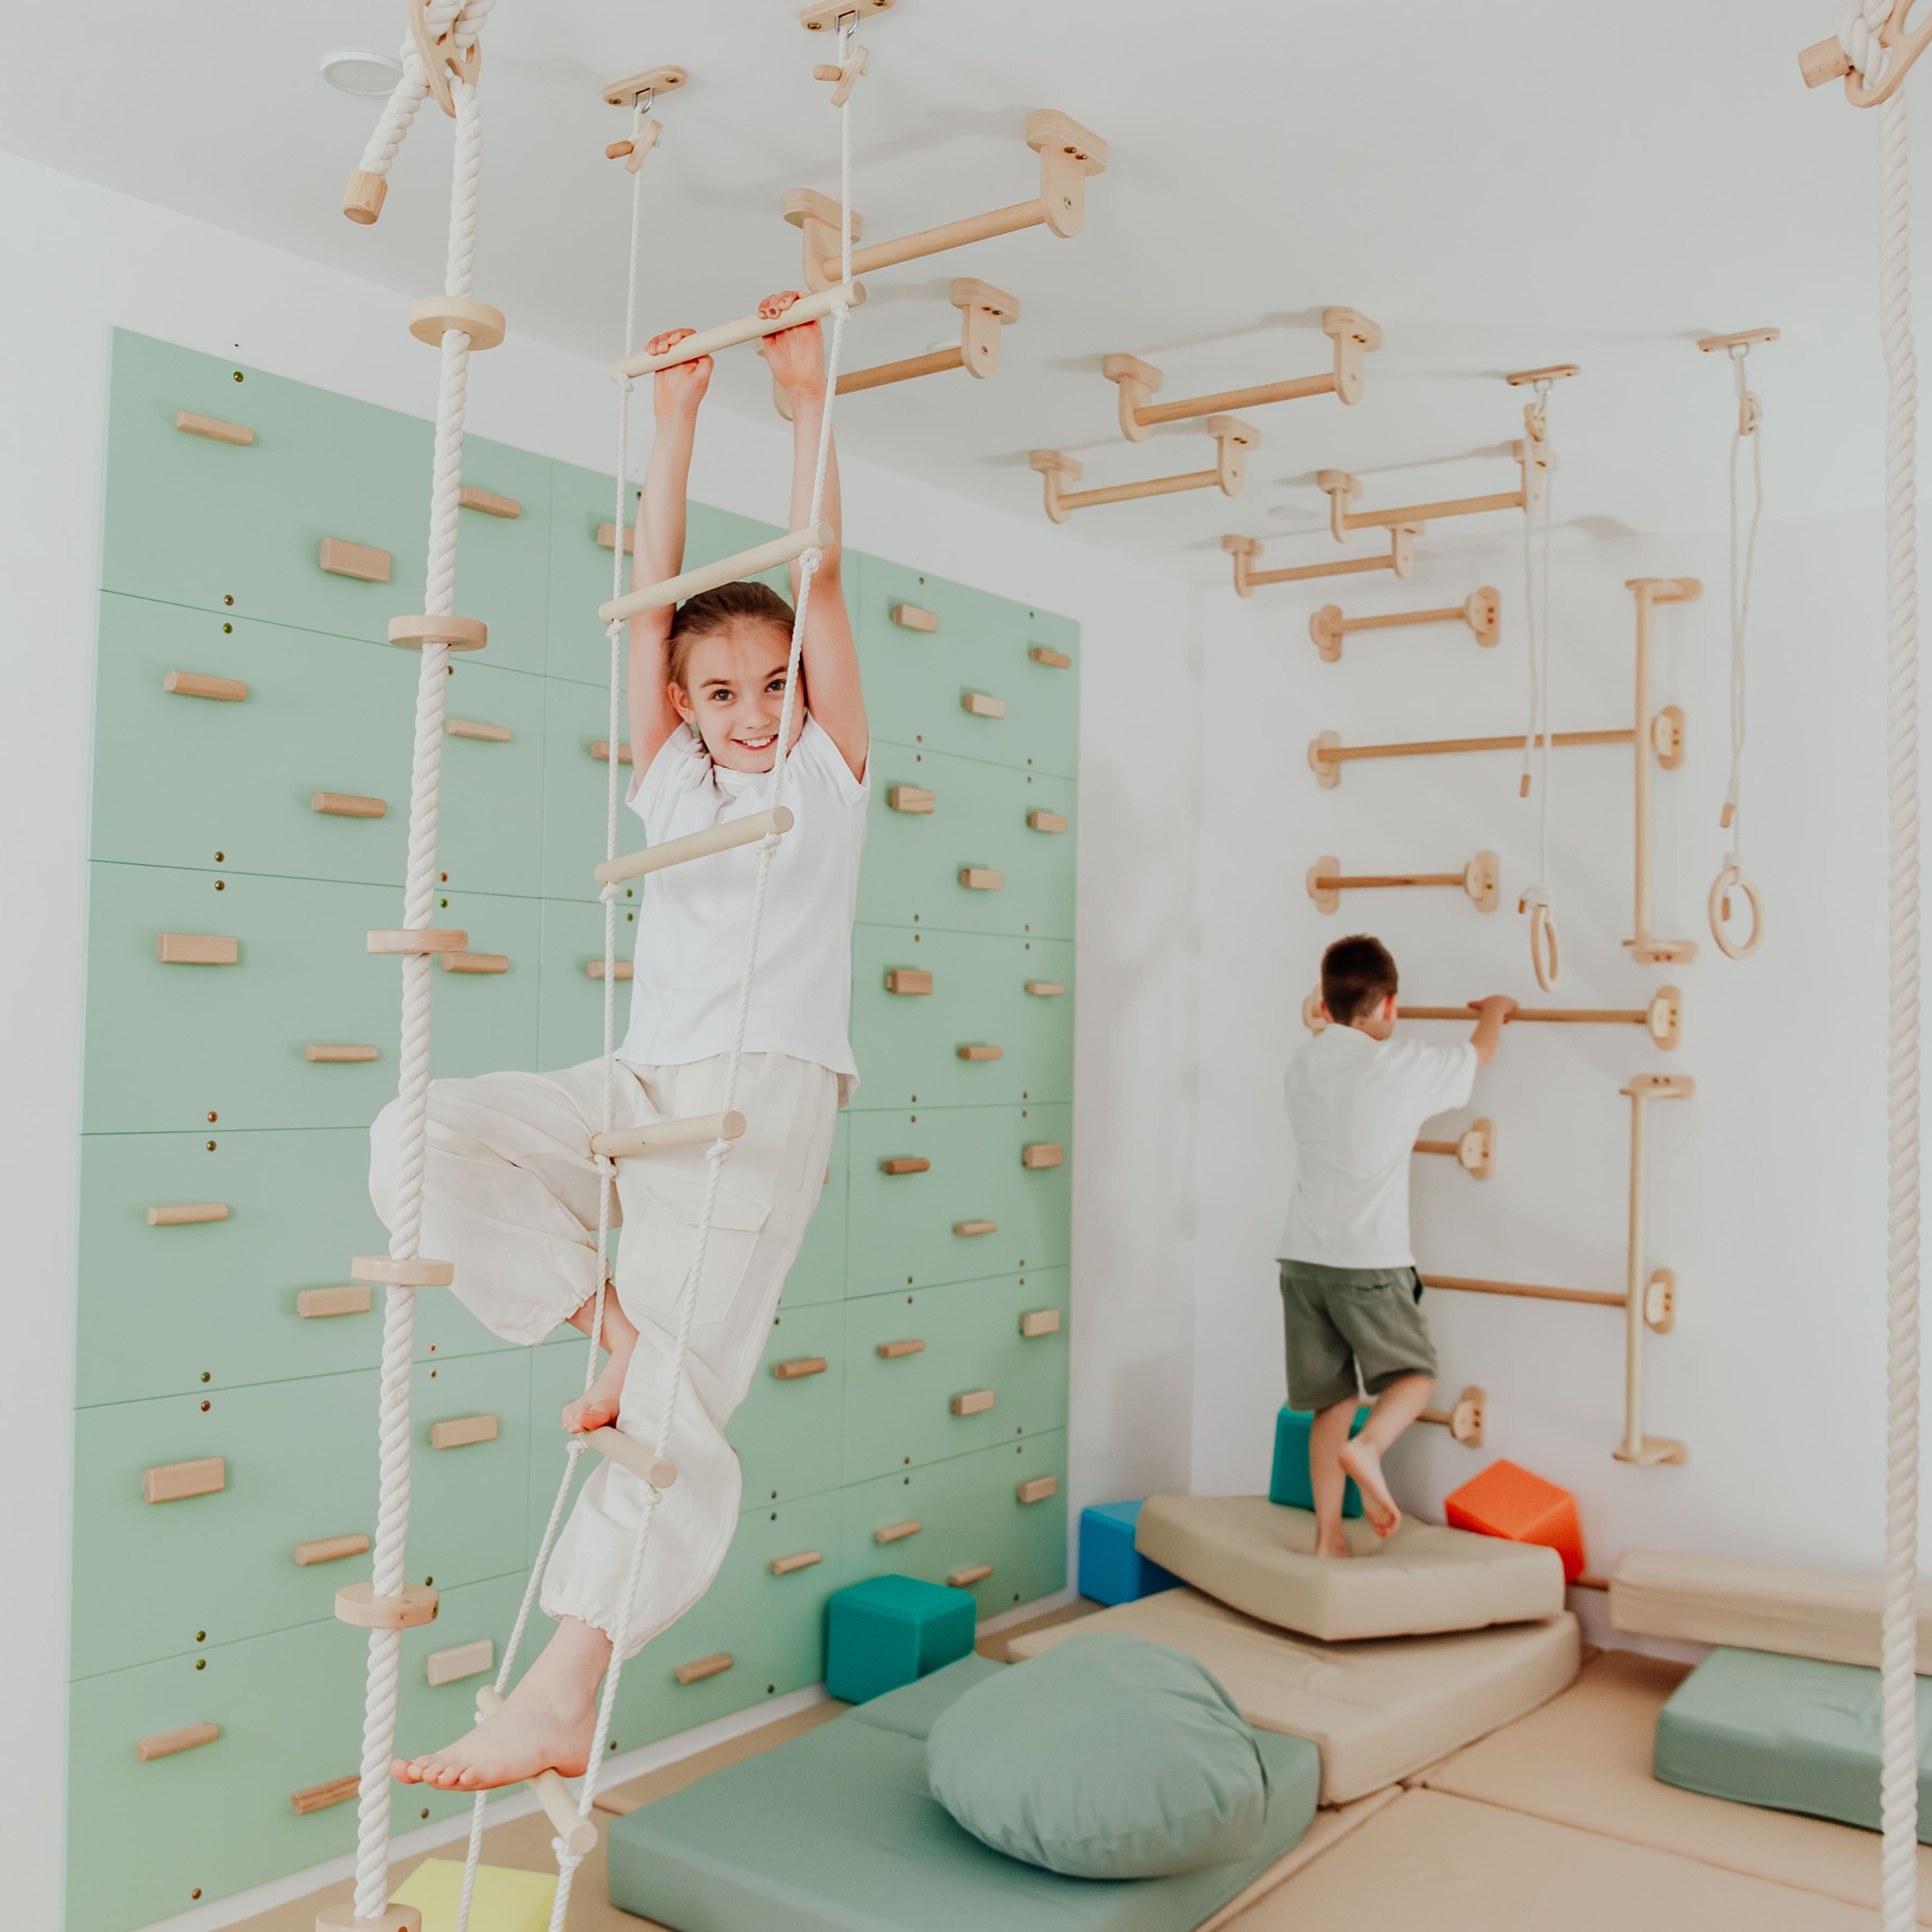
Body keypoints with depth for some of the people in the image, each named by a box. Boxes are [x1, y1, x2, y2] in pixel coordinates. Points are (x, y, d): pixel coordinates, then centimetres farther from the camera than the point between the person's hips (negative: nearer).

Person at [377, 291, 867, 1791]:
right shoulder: (668, 779, 18)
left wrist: (808, 397, 3)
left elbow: (820, 576, 3)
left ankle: (561, 1703, -12)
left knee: (677, 1403, -15)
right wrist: (677, 417, 11)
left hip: (766, 1100, -4)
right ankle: (611, 1324, -9)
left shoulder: (829, 771, 10)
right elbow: (657, 590, 12)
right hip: (640, 1090, 4)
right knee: (423, 1135, -21)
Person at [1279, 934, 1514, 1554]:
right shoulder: (1404, 1066, -6)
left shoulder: (1303, 1065, 6)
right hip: (1370, 1263, -5)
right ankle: (1368, 1448, -13)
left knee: (1330, 1402, 12)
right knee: (1413, 1374, 15)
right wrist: (1496, 1010, 33)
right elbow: (1478, 1053, 13)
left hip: (1303, 1259, 5)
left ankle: (1328, 1540, 13)